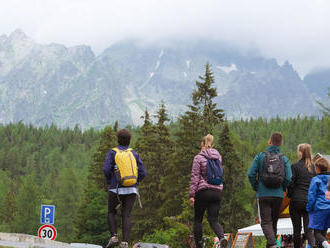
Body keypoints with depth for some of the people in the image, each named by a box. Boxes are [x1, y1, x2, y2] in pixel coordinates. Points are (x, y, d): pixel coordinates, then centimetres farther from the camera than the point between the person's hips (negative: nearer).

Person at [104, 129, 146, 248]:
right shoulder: (134, 153, 6)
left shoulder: (112, 152, -2)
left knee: (111, 212, 17)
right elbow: (142, 172, 3)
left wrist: (110, 182, 6)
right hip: (131, 190, 2)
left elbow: (106, 169, -12)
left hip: (116, 189, -2)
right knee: (126, 215, 3)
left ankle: (114, 237, 1)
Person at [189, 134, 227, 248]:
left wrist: (191, 194, -8)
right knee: (214, 220, 3)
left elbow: (195, 177, -8)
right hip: (217, 191, 4)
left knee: (198, 219, 9)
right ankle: (222, 238, -23)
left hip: (203, 191, -4)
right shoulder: (218, 157, 9)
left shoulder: (198, 158, -6)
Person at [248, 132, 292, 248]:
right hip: (278, 195, 2)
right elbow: (288, 178, -7)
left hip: (263, 195, -2)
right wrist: (282, 189, 12)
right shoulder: (284, 159, 2)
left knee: (266, 222, -4)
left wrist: (255, 187, 9)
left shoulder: (260, 156, -1)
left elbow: (251, 174, -7)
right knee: (274, 222, 15)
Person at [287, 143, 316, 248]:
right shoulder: (313, 167, 4)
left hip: (297, 200, -3)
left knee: (297, 229, 8)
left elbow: (291, 183, -10)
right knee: (308, 229, 2)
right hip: (310, 201, 3)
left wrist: (289, 195, 6)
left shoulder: (295, 167, -8)